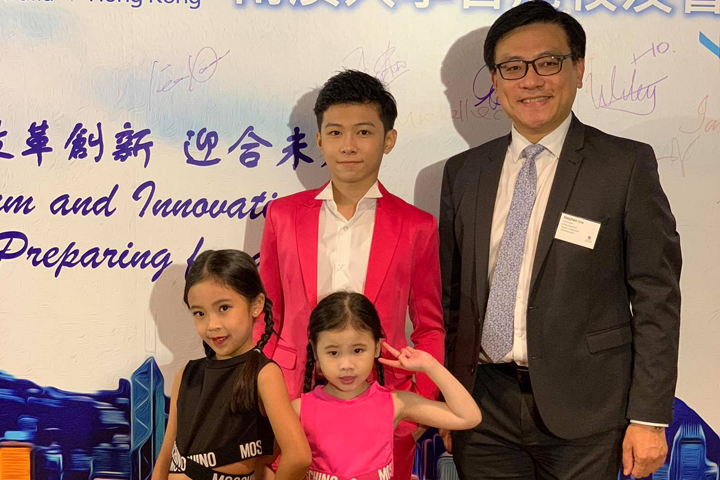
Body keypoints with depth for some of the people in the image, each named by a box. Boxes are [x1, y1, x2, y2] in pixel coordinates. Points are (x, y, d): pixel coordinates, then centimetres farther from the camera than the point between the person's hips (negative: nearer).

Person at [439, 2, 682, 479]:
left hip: (580, 414, -3)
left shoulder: (626, 164, -5)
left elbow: (657, 299, -6)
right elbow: (451, 294, 10)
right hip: (484, 403, 3)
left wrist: (649, 418, -9)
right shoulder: (463, 172, 7)